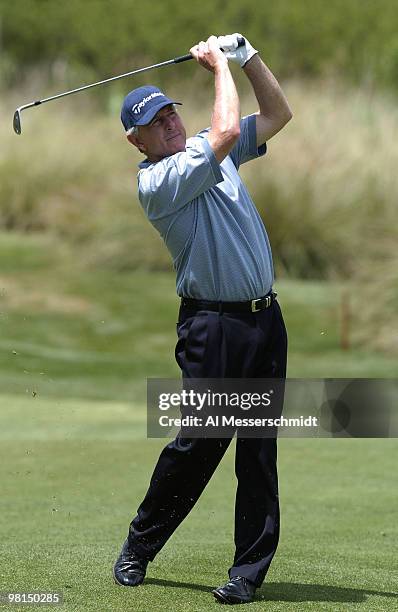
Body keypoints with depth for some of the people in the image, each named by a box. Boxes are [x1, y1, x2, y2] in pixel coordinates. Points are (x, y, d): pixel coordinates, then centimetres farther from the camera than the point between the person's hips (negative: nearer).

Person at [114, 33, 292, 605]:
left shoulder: (209, 151, 14)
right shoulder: (157, 181, -9)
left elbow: (278, 114, 20)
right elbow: (227, 130, -20)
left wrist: (248, 57, 8)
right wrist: (219, 65, -7)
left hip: (265, 318, 6)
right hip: (213, 323, -6)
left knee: (260, 451, 2)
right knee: (199, 441, -6)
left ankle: (250, 569, 5)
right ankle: (139, 546, 12)